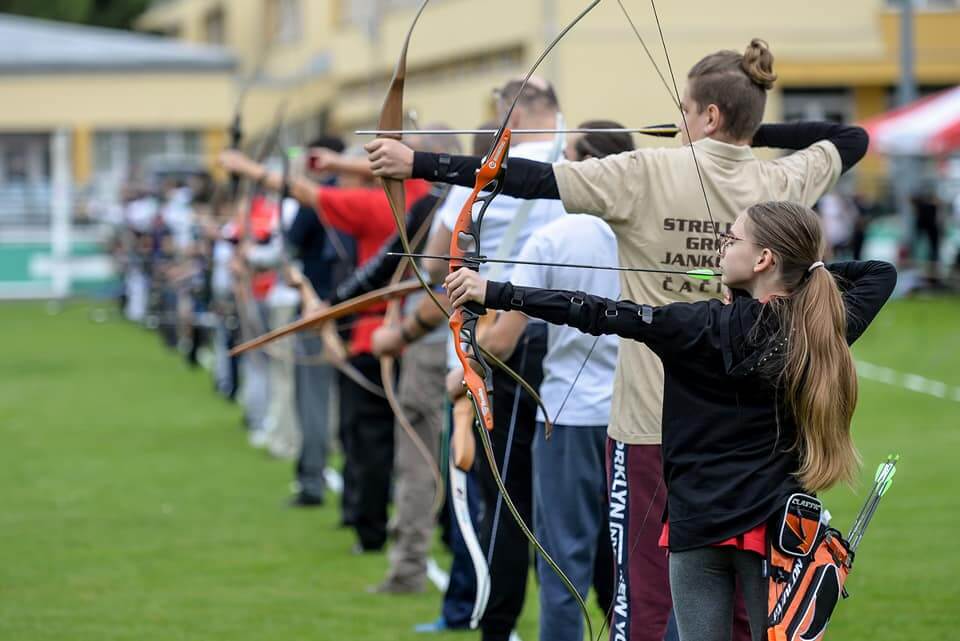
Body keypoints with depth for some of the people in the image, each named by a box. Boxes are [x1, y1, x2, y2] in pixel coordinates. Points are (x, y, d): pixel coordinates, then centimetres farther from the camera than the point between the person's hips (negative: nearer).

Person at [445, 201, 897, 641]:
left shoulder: (709, 328, -13)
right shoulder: (825, 329, -2)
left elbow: (602, 316, -16)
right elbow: (881, 274, 17)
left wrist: (497, 295, -15)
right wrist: (811, 270, 14)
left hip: (698, 524, -3)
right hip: (775, 525, 3)